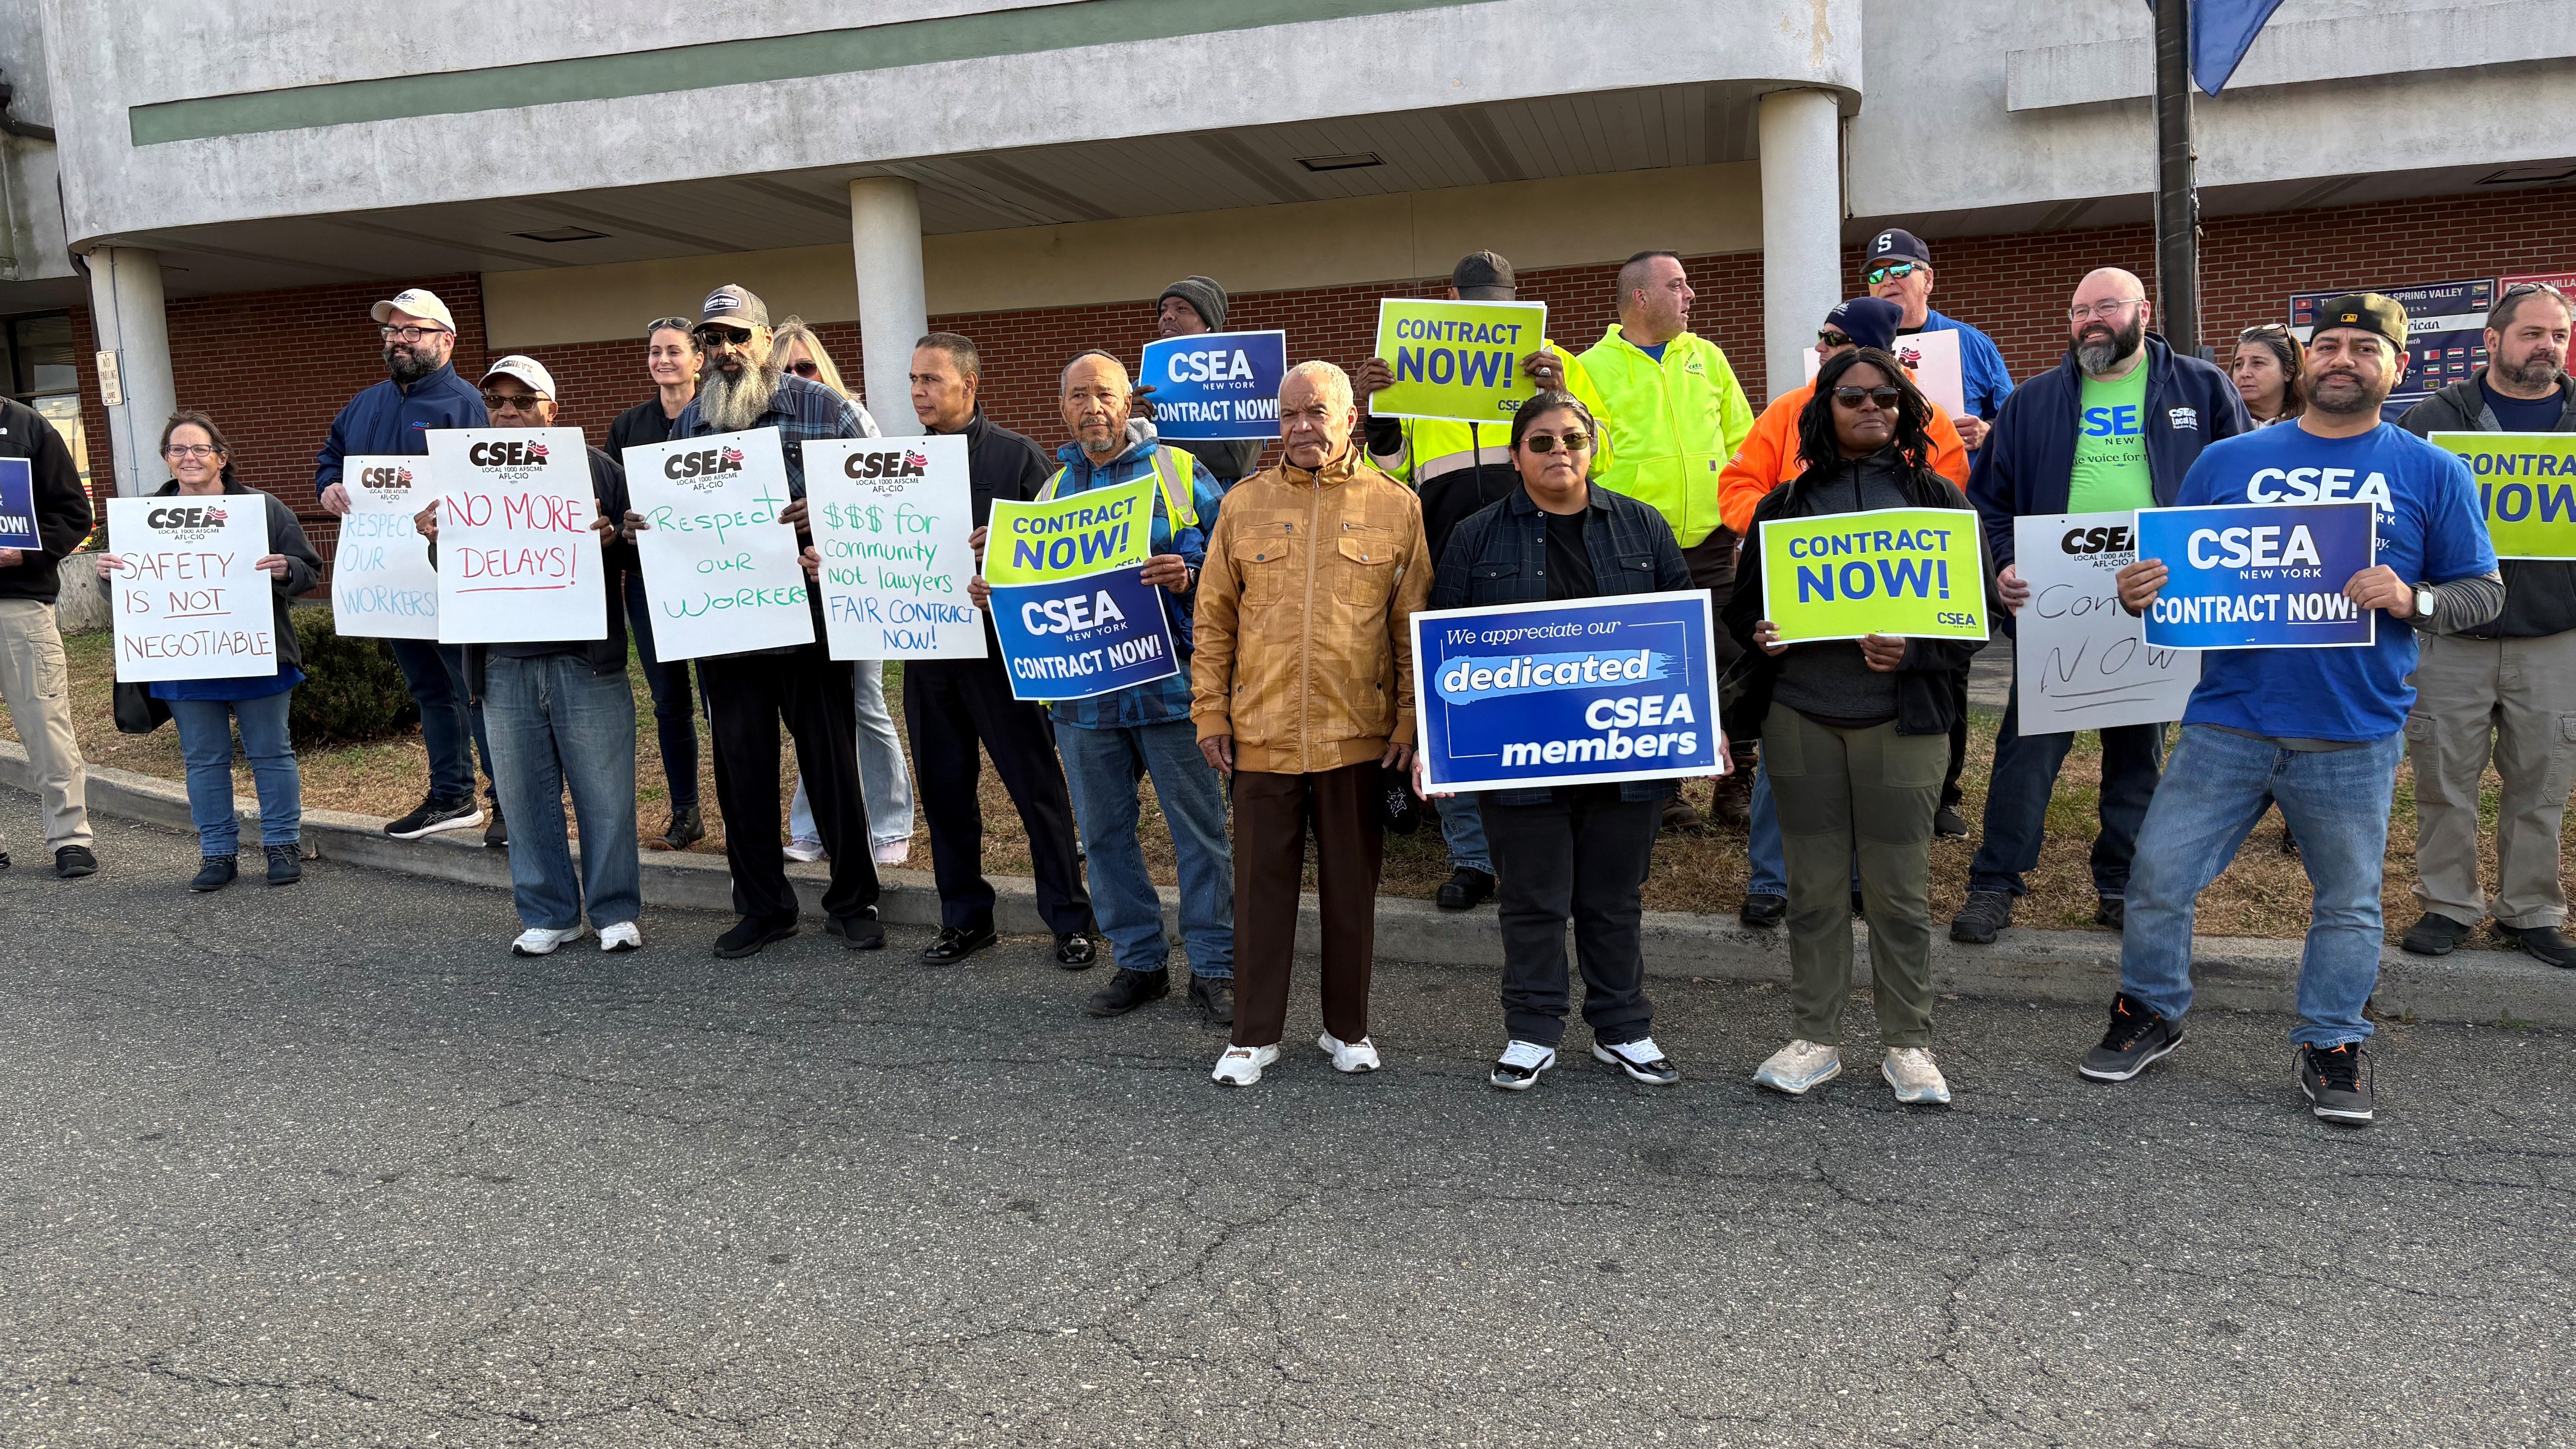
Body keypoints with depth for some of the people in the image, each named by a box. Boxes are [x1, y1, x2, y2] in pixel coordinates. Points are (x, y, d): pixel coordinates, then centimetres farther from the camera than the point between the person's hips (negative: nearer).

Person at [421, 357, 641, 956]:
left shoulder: (596, 469, 4)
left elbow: (641, 554, 1)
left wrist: (613, 540, -20)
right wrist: (435, 541, -5)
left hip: (587, 661, -3)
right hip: (504, 666, 3)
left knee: (605, 794, 1)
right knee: (526, 799, 9)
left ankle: (617, 912, 14)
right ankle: (548, 916, 20)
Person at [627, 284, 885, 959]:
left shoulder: (824, 407, -1)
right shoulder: (690, 420, 13)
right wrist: (640, 526, -3)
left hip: (807, 617, -4)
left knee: (832, 760, 3)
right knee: (741, 768, 9)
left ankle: (852, 901, 16)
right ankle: (762, 905, 22)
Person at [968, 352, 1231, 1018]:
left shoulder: (1179, 473, 0)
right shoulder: (1053, 488, 14)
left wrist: (1188, 575, -25)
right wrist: (994, 592, -1)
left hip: (1168, 687, -4)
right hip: (1083, 692, 4)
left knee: (1200, 831, 2)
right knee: (1104, 832, 11)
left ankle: (1214, 968, 14)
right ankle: (1139, 961, 26)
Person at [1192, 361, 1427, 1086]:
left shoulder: (1396, 507, 2)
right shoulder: (1244, 504, 5)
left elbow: (1414, 628, 3)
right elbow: (1214, 621, 7)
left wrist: (1410, 722, -2)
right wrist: (1210, 714, 2)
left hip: (1357, 735, -1)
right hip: (1260, 734, 1)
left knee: (1352, 885, 11)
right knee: (1262, 885, 8)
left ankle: (1347, 1027, 27)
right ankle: (1255, 1033, 21)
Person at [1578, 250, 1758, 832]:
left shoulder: (1707, 357, 13)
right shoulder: (1593, 368, 1)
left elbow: (1743, 443, 17)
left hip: (1711, 543, 3)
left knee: (1733, 663, 3)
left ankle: (1736, 784, 17)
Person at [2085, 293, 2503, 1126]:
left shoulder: (2432, 473, 5)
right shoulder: (2227, 462, 7)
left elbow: (2483, 590, 5)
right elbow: (2175, 567, 12)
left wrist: (2413, 598, -16)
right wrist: (2140, 592, -11)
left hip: (2354, 735, -1)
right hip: (2228, 720, 1)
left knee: (2349, 900, 10)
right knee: (2159, 873, 1)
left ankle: (2332, 1045, 27)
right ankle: (2151, 1014, 22)